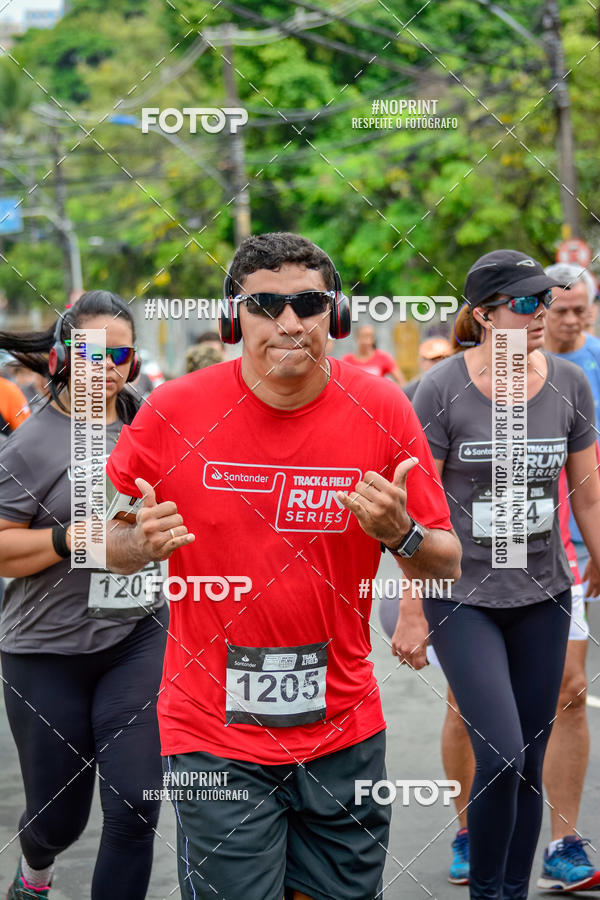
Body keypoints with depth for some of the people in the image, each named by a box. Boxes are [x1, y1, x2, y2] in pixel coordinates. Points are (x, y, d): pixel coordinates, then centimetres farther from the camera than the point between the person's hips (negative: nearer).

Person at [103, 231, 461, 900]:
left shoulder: (381, 411, -4)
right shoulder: (174, 412, -8)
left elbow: (447, 565, 2)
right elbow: (107, 543, 4)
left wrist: (402, 536, -19)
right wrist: (142, 544, -18)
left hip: (343, 734, 2)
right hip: (214, 738, -2)